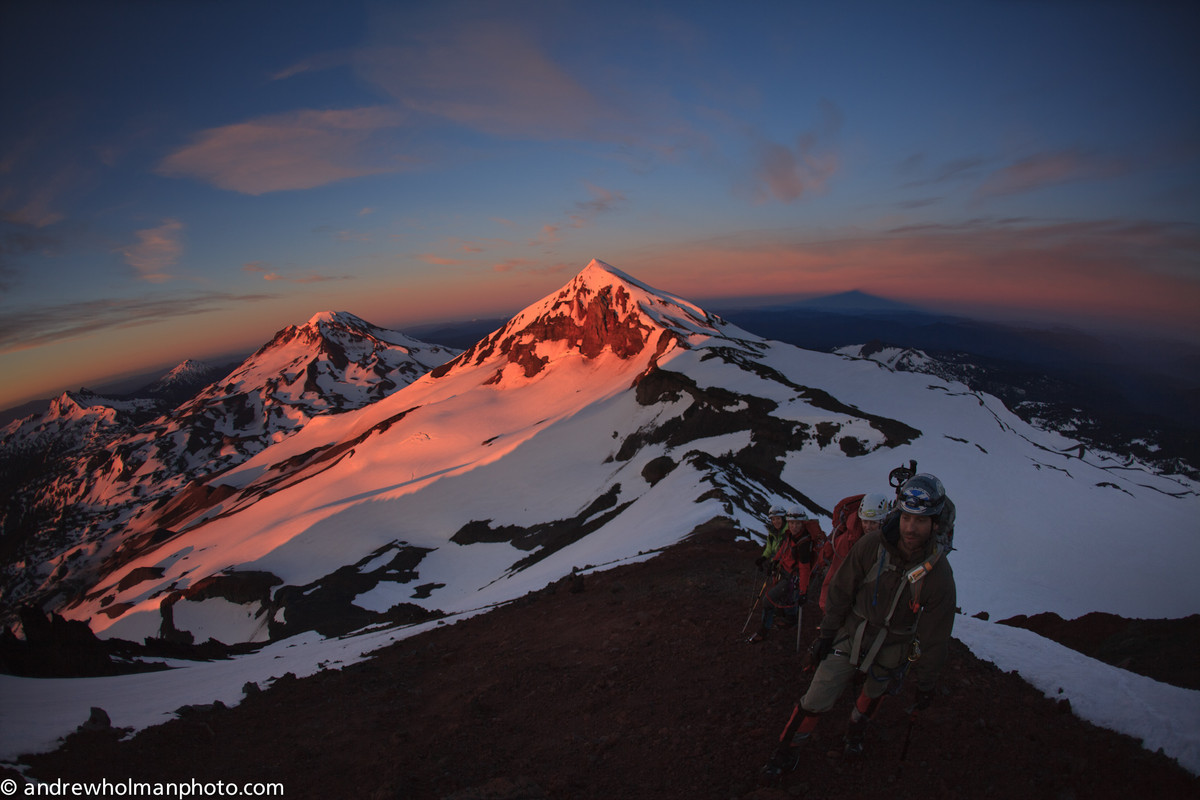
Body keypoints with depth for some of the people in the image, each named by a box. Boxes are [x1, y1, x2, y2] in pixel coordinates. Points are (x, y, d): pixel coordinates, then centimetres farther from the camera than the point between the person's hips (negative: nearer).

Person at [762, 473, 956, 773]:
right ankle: (786, 751, 22)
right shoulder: (871, 545, -23)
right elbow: (842, 591, -9)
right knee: (816, 701, 1)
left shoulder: (939, 574, -22)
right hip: (850, 636, 0)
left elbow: (934, 637, -9)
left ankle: (855, 731, 59)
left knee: (872, 696, 28)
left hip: (890, 651, 1)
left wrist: (926, 684, -1)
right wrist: (826, 634, -4)